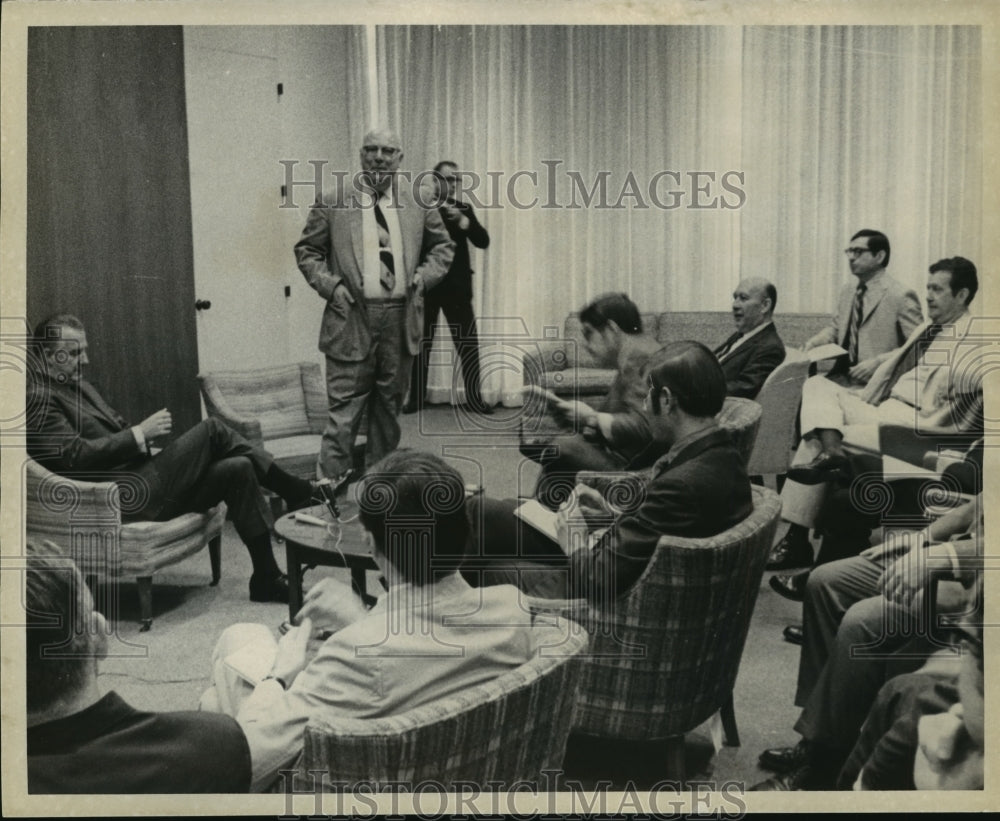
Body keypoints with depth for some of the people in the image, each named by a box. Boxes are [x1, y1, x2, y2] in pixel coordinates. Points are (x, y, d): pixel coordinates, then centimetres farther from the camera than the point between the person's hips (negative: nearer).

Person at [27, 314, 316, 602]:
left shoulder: (77, 384, 21)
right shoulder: (38, 398, -9)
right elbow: (75, 455, -20)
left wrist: (144, 434, 5)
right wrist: (139, 434, -18)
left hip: (138, 476, 10)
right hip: (120, 498, -10)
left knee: (238, 469, -8)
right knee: (211, 430, -17)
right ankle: (297, 492, -7)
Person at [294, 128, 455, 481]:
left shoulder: (418, 205, 11)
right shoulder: (333, 204, 4)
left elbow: (443, 247, 21)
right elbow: (307, 250, 8)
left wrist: (423, 276, 4)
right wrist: (330, 285, -6)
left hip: (400, 319, 3)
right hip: (352, 319, -3)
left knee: (389, 407, 12)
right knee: (345, 407, -6)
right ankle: (332, 484, -1)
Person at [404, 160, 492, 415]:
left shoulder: (464, 209, 10)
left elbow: (483, 241, -1)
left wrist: (463, 221, -15)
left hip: (456, 287, 2)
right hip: (426, 286, -2)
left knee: (468, 344, -1)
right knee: (421, 344, 4)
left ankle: (474, 398, 5)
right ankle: (416, 398, 12)